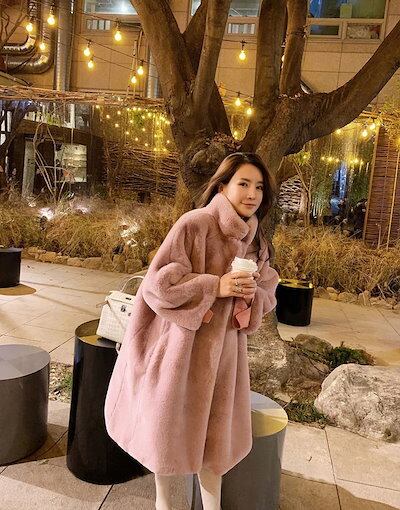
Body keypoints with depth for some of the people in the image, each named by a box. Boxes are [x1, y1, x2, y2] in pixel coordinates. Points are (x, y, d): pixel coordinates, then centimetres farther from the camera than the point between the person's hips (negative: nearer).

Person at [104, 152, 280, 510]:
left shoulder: (255, 240, 3)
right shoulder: (195, 224, -18)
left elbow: (269, 292, 11)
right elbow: (158, 282, -19)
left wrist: (252, 293, -12)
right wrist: (215, 285, -25)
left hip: (224, 346, 5)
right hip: (183, 343, -5)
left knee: (215, 427, 17)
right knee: (170, 423, 14)